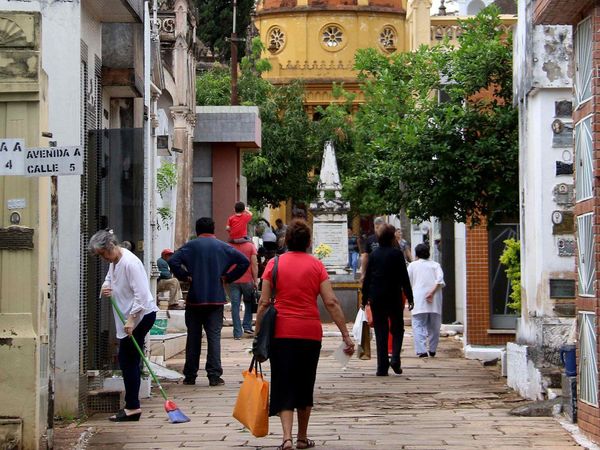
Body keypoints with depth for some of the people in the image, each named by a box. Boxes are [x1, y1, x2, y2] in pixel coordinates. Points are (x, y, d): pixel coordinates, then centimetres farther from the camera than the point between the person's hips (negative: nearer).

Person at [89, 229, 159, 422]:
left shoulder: (130, 263, -20)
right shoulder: (114, 261, 10)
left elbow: (141, 294, -24)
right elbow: (110, 277, 29)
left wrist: (131, 319, -24)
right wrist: (105, 287, 4)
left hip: (141, 315, -10)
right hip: (130, 317, 10)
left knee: (128, 360, -8)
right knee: (127, 360, 9)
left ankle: (132, 407, -5)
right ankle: (132, 406, 13)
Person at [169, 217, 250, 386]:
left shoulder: (191, 246, 0)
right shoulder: (222, 247, 5)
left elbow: (173, 261, -13)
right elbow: (244, 261, -2)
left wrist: (185, 277, -2)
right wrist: (227, 277, 3)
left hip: (194, 298, 0)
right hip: (216, 299, 0)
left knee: (193, 338, 7)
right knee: (214, 337, 0)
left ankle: (190, 376, 12)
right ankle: (214, 376, -6)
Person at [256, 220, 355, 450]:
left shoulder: (274, 264, 0)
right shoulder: (316, 265, 1)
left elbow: (264, 303, -3)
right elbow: (331, 303, -5)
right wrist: (346, 335, -3)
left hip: (281, 332, -1)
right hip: (310, 333, 1)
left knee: (284, 387, 2)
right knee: (305, 386, 15)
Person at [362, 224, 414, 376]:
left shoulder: (374, 254, 3)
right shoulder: (397, 254, -6)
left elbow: (367, 277, 5)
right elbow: (404, 278, -5)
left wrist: (365, 298, 12)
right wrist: (410, 298, 1)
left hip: (376, 298, 2)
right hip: (394, 297, -2)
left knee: (380, 331, 6)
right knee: (397, 328, 12)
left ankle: (382, 367, 3)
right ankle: (395, 359, -8)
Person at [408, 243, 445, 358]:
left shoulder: (413, 265, 9)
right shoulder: (435, 265, 12)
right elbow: (440, 280, -4)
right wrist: (432, 292, -8)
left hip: (419, 300, -2)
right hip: (435, 300, 2)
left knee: (419, 326, -5)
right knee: (434, 326, 13)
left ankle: (422, 350, -19)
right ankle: (432, 350, 17)